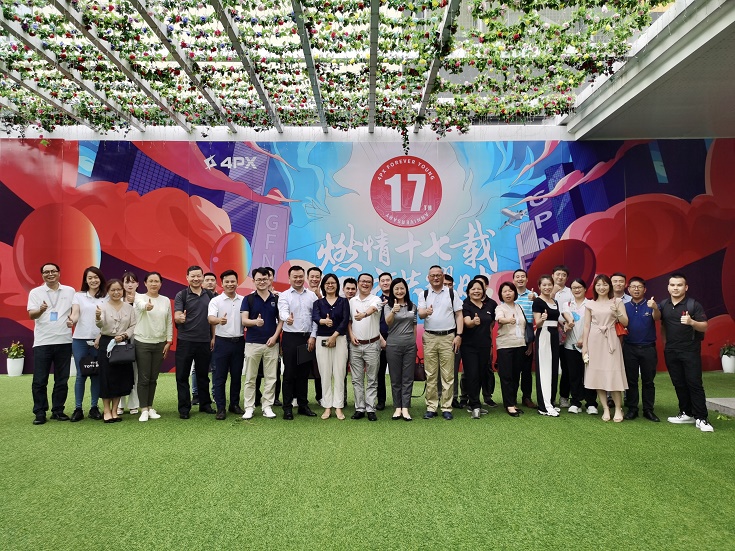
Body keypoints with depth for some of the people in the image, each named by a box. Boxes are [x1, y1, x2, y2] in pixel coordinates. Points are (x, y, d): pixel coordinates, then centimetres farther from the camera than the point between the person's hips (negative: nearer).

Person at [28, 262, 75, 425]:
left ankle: (58, 411, 17)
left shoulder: (70, 291, 8)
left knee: (62, 380, 7)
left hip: (64, 341, 1)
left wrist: (72, 320, -7)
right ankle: (40, 413, 11)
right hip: (42, 342, -1)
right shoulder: (35, 292, 3)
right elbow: (31, 314, -7)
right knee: (39, 380, 1)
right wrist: (41, 310, -29)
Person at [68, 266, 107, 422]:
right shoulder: (78, 295, 8)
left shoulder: (106, 297, 5)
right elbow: (75, 314, -4)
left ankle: (94, 407, 12)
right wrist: (72, 320, -27)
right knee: (81, 375, 1)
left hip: (99, 340, 0)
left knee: (96, 375, 3)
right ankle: (78, 409, 10)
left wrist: (100, 337, -9)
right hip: (80, 340, 0)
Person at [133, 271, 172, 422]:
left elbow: (169, 322, 8)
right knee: (143, 378, 0)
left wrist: (169, 341, 2)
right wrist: (147, 306, -56)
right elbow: (140, 305, -32)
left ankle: (150, 407, 22)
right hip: (142, 343, -3)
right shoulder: (140, 297, -6)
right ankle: (144, 410, 9)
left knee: (153, 378, 12)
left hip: (160, 343, 3)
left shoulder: (166, 300, 5)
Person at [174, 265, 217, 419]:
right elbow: (177, 317, -9)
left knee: (203, 375, 12)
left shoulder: (210, 295, 8)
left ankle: (205, 404, 24)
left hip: (205, 341, 3)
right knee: (182, 376, 3)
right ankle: (184, 408, 12)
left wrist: (213, 337, 6)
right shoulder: (181, 295, -2)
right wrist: (180, 318, -33)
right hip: (185, 341, -2)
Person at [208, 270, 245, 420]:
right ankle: (221, 408, 10)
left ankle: (234, 404, 23)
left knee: (237, 376, 11)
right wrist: (219, 320, -39)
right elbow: (210, 318, -18)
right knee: (220, 376, 2)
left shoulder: (243, 301, 6)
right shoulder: (216, 301, -3)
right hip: (222, 342, -3)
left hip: (239, 341, 3)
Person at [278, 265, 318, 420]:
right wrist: (287, 318, -44)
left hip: (307, 338, 3)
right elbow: (283, 311, -21)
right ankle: (287, 408, 9)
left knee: (304, 374, 11)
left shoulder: (312, 295, 7)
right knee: (289, 374, 1)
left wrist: (313, 336, -2)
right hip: (290, 338, -3)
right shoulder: (284, 295, -2)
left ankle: (303, 405, 21)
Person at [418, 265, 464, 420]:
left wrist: (459, 335, -4)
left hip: (448, 337, -1)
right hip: (430, 337, 1)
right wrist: (426, 312, -26)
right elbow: (420, 314, -2)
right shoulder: (424, 294, 9)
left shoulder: (452, 293, 6)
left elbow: (459, 315, 5)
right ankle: (431, 407, 10)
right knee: (430, 375, 4)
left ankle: (447, 408, 7)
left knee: (448, 375, 0)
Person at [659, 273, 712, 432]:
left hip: (690, 351, -4)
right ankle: (687, 414, 22)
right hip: (671, 352, 5)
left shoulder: (693, 305, -8)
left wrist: (692, 322, -30)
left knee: (694, 383, -4)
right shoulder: (663, 305, 6)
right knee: (679, 384, 10)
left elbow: (704, 327, -11)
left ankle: (701, 418, 1)